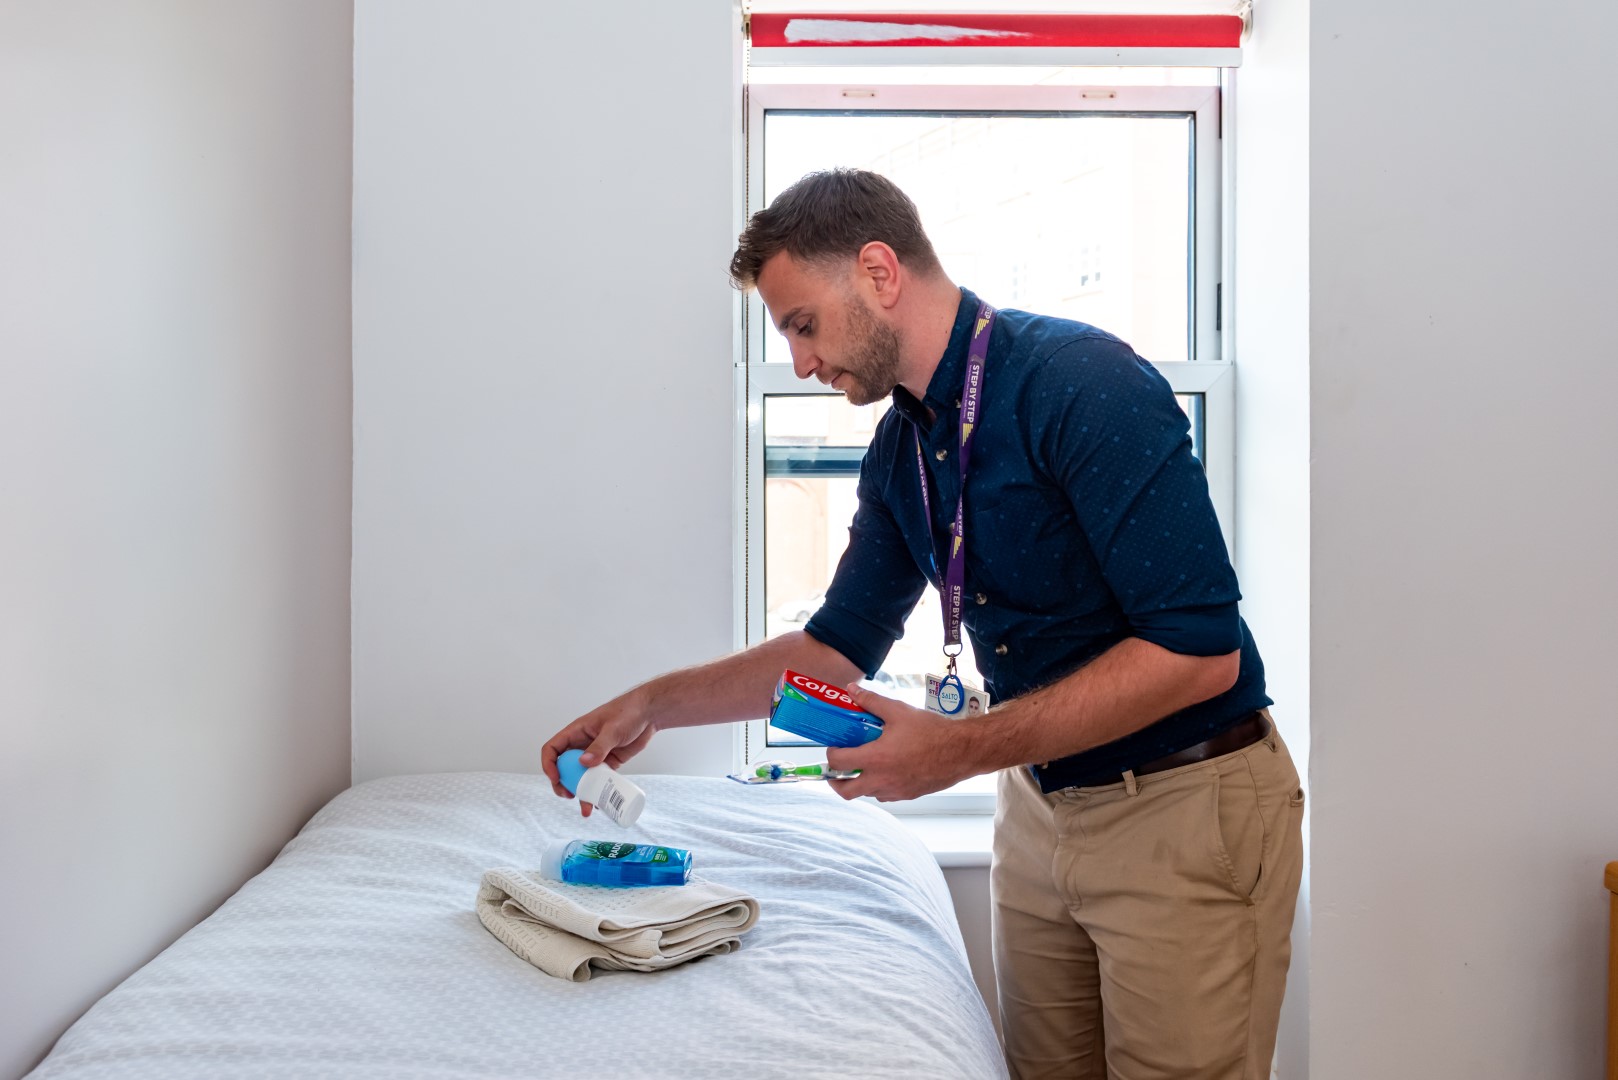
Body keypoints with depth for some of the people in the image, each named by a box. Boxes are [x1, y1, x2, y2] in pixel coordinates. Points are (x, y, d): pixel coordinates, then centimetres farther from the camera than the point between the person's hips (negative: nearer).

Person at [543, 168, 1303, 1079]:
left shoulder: (1082, 384, -22)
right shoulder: (900, 448, 4)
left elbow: (1200, 648, -26)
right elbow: (841, 645, 13)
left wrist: (965, 748, -26)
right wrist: (653, 704, 4)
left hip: (1187, 804, -7)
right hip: (1041, 805, 7)